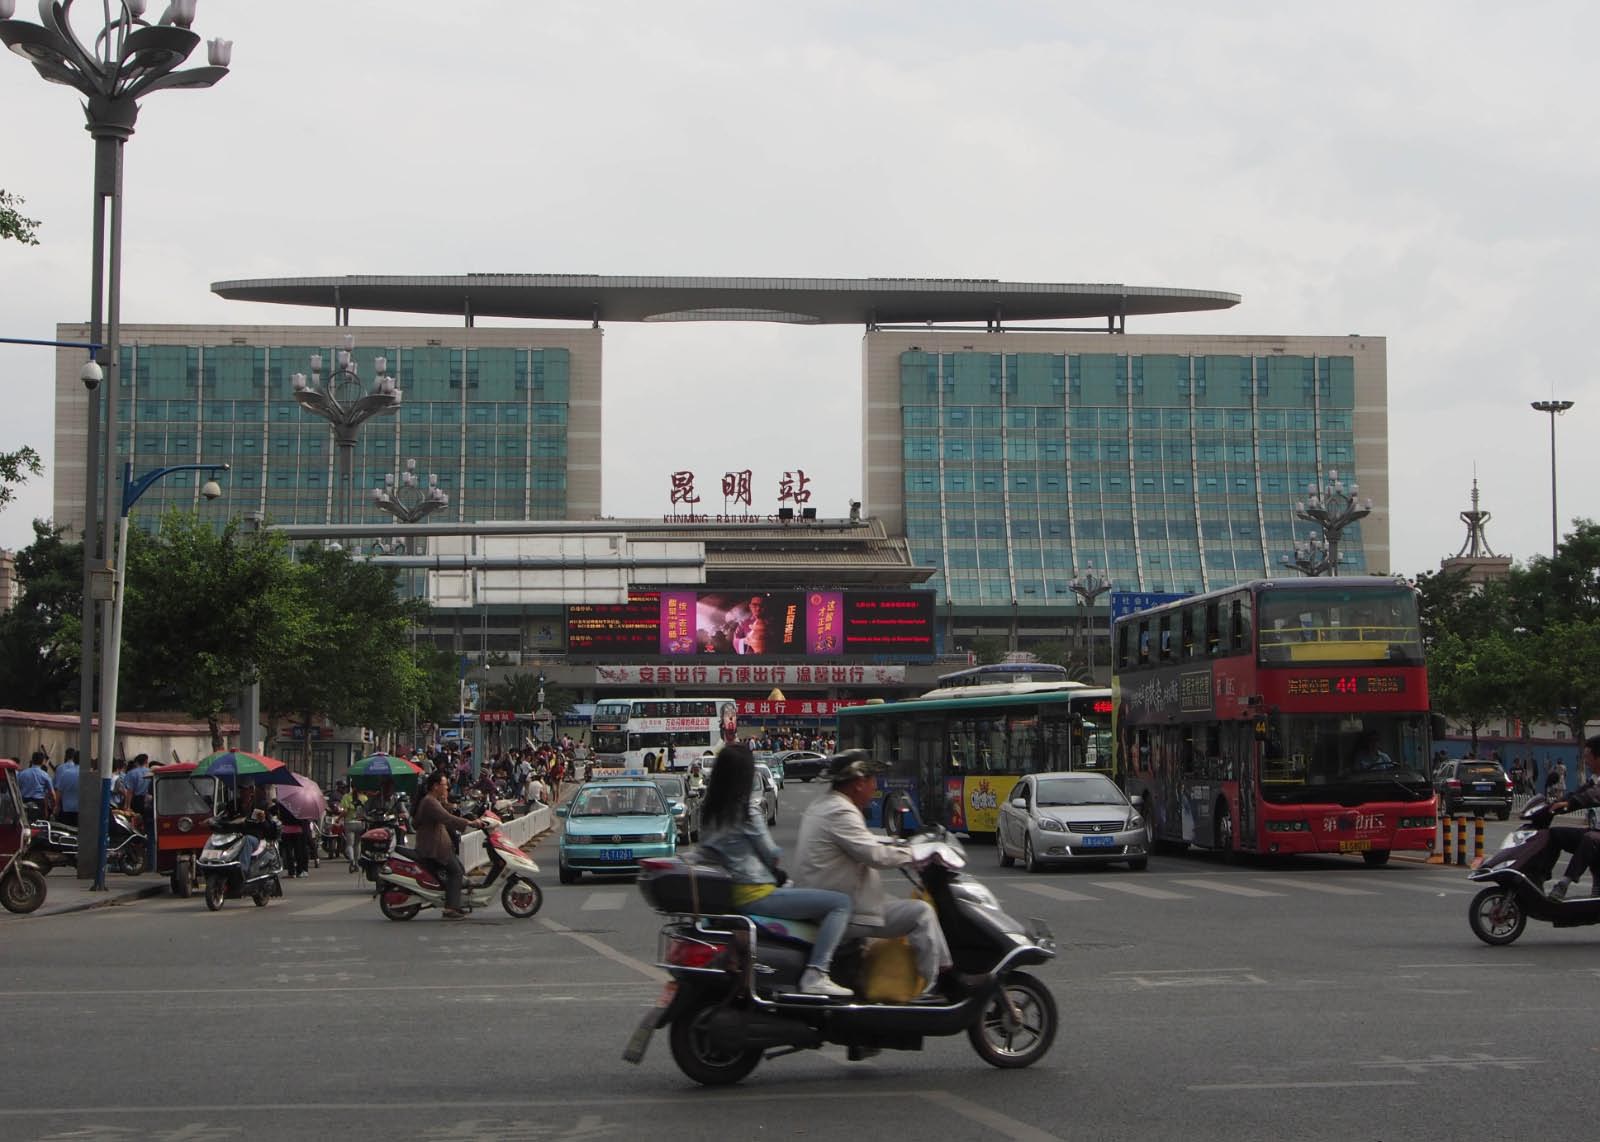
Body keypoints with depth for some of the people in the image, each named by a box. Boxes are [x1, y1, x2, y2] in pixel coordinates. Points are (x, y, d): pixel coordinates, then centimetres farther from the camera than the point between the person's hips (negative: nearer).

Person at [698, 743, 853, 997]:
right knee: (841, 903, -10)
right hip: (755, 896, -9)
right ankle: (815, 976, -18)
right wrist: (777, 855, 17)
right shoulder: (746, 814, -16)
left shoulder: (708, 810, 8)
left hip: (727, 894, 9)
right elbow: (772, 855, -7)